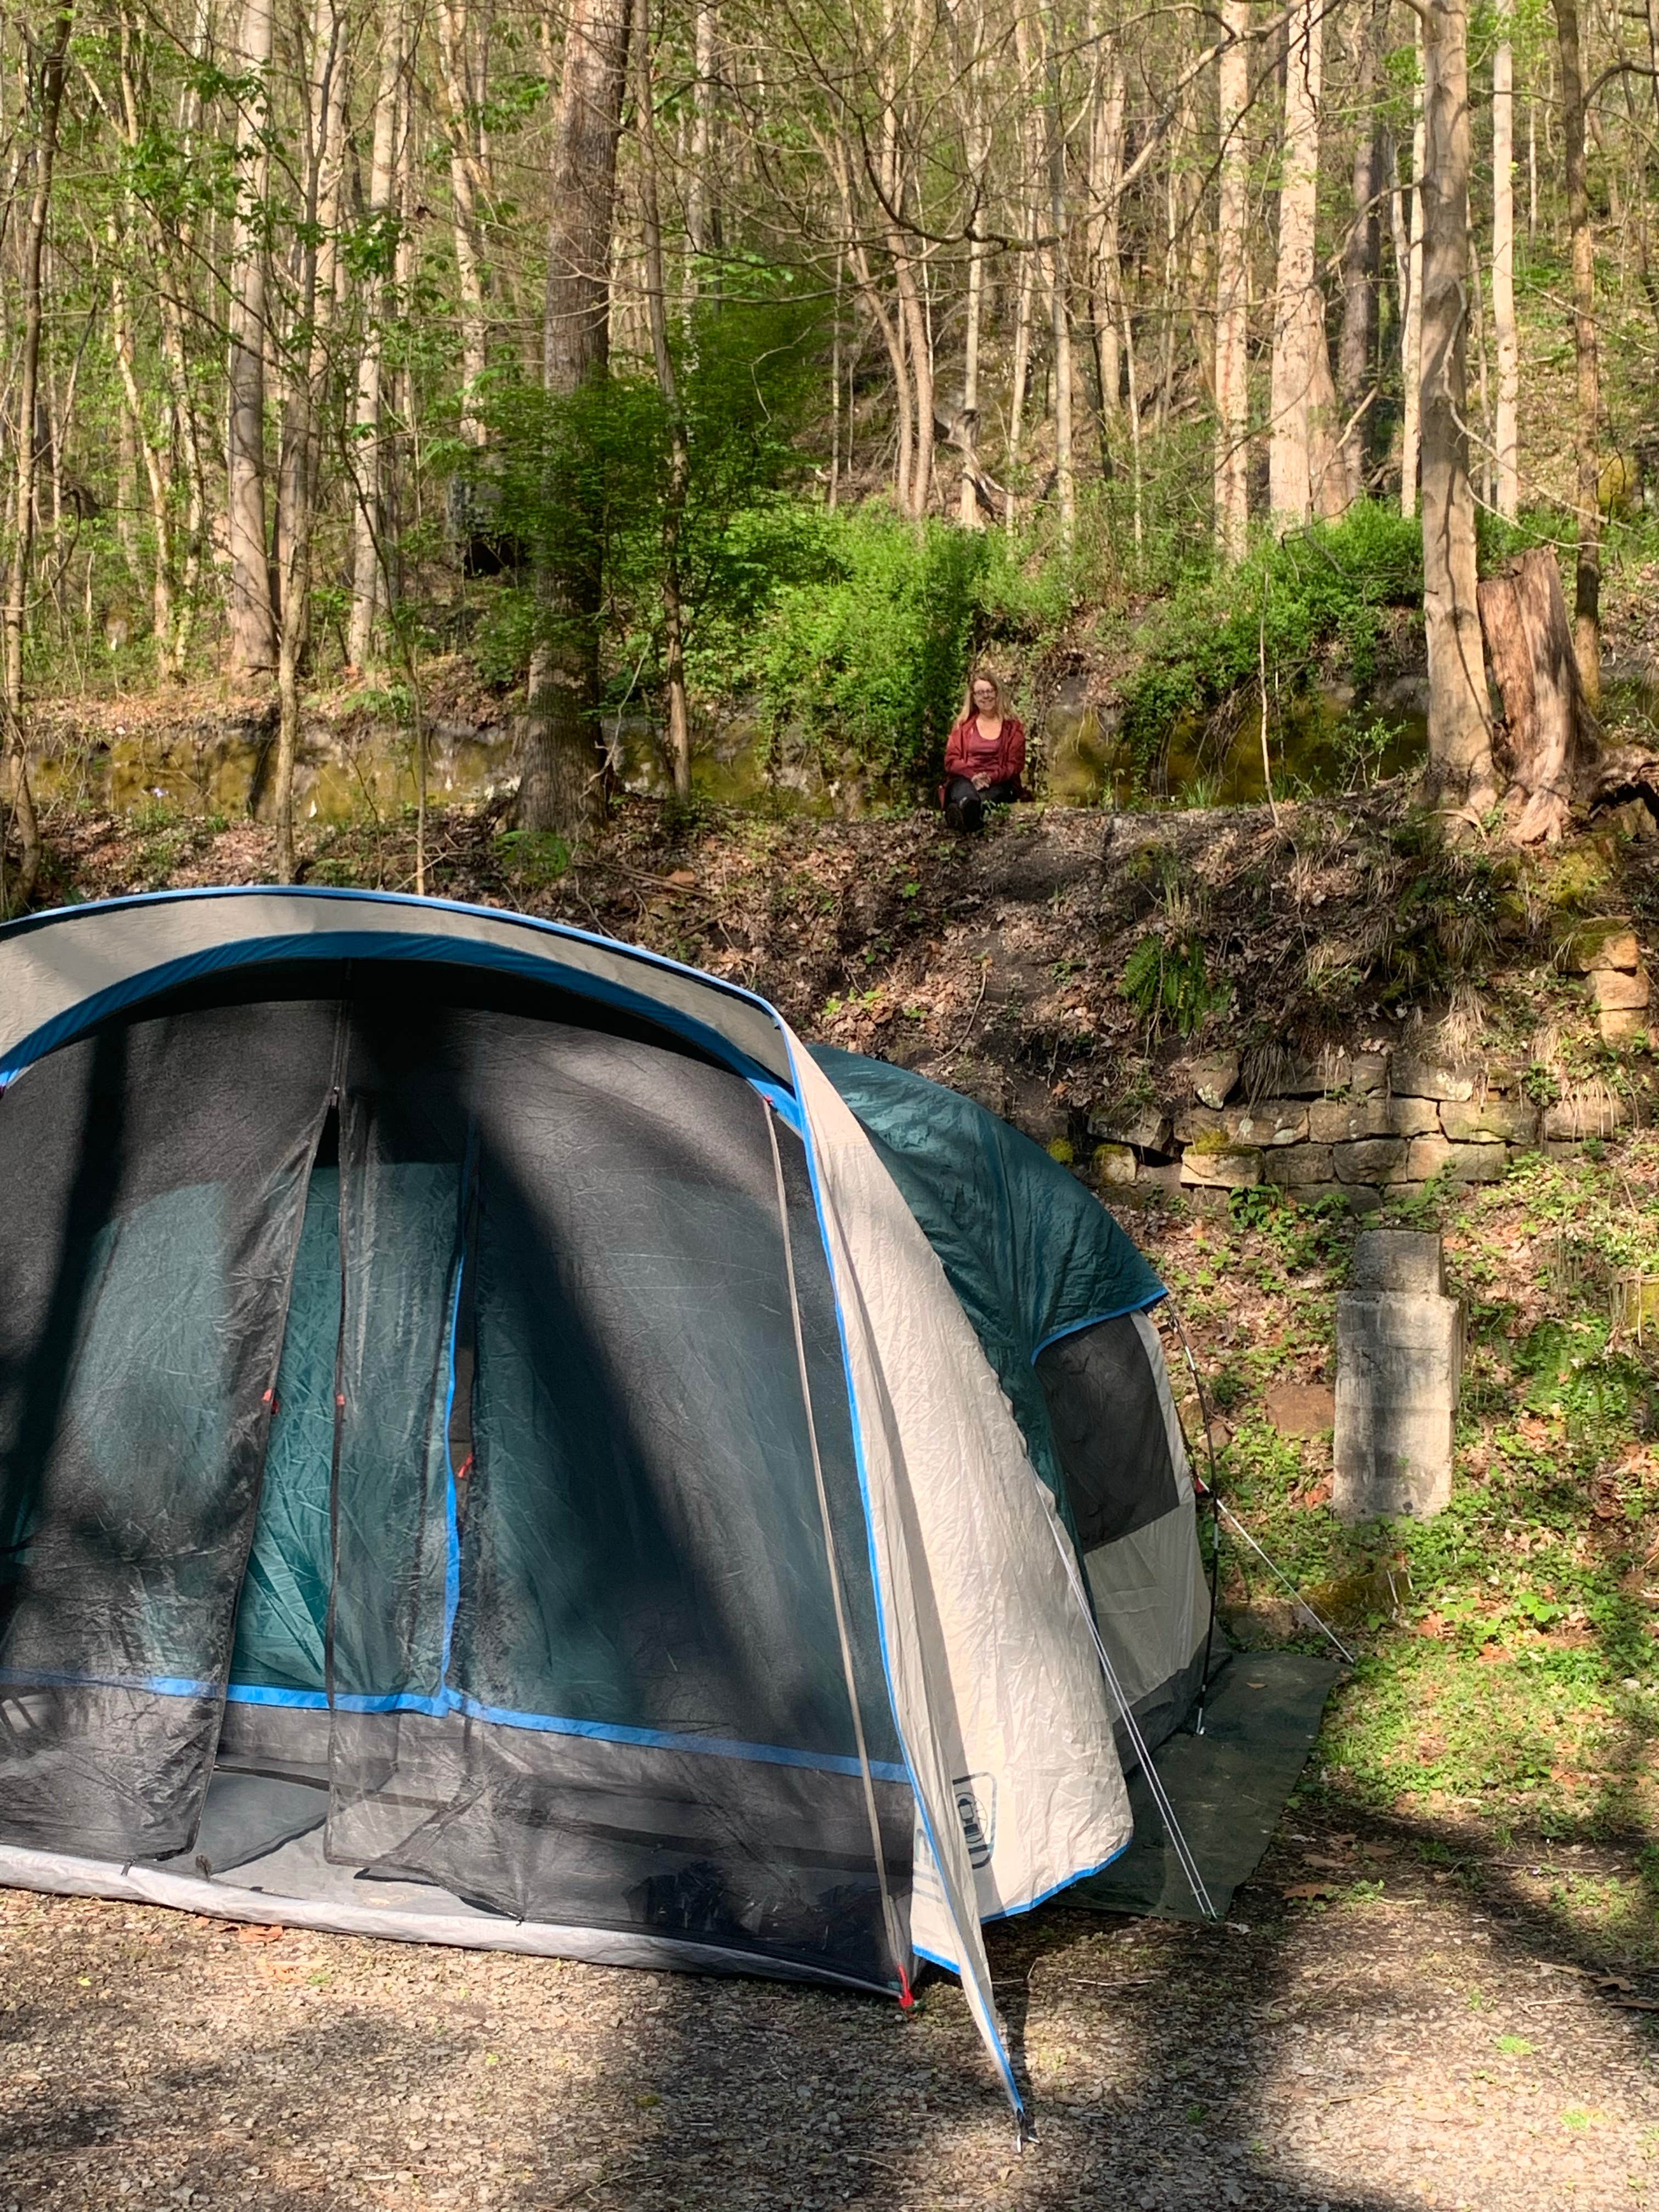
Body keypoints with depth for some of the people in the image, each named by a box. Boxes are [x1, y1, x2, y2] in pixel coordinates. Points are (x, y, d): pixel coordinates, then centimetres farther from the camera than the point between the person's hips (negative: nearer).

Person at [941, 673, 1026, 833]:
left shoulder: (1013, 726, 17)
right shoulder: (963, 726, 21)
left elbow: (1016, 764, 8)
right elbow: (951, 761, 11)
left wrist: (991, 777, -12)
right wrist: (973, 775, -11)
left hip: (999, 784, 0)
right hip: (965, 780, 0)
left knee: (984, 801, -42)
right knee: (970, 799, -42)